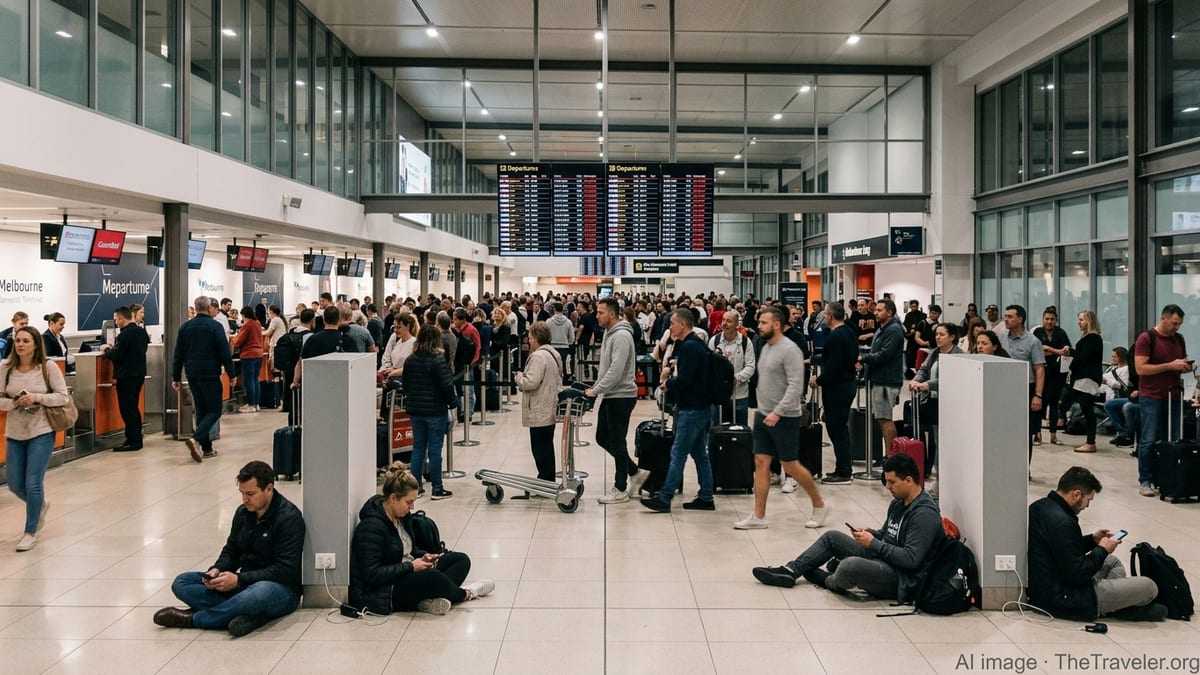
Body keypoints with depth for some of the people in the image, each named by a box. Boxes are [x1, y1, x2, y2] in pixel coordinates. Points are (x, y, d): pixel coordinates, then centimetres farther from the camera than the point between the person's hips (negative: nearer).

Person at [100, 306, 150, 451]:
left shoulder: (125, 333, -18)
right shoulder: (142, 331, 9)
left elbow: (116, 356, -20)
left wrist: (106, 350, 0)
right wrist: (113, 349, 16)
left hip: (126, 376, -9)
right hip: (139, 373, 9)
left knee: (127, 409, -3)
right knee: (133, 407, 17)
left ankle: (133, 441, -2)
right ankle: (136, 438, 21)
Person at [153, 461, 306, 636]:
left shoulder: (289, 517, -15)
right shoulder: (243, 512, 7)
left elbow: (285, 570, -19)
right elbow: (231, 551, 18)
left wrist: (239, 579, -23)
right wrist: (216, 570, -5)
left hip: (281, 588, -8)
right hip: (245, 584, 8)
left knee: (261, 592, -43)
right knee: (181, 583, -6)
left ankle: (192, 619, -21)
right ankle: (252, 615, -26)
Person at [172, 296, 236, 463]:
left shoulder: (185, 327, 9)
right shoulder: (215, 326, -8)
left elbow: (178, 354, 10)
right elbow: (225, 353, -11)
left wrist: (176, 377, 15)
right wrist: (231, 374, -5)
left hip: (192, 375, 6)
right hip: (210, 374, -6)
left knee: (201, 410, 14)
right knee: (214, 410, 0)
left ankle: (207, 448, 14)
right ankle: (196, 439, -21)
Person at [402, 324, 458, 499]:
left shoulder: (410, 360, 3)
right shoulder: (438, 360, -15)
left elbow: (404, 384, 11)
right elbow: (446, 386, -15)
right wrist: (453, 402, -1)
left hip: (415, 409, 6)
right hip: (435, 410, -5)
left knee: (418, 447, 13)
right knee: (435, 449, 0)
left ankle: (415, 486, 16)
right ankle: (437, 489, 5)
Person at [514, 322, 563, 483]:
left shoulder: (539, 356, -19)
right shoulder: (554, 353, 13)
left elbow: (531, 382, -25)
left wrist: (519, 377, -4)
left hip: (539, 412, -10)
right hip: (550, 408, 10)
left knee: (540, 448, -2)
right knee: (547, 446, 17)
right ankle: (548, 481, 25)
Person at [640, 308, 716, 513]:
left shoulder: (689, 346, -17)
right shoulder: (697, 343, 15)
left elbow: (684, 380, -22)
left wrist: (668, 384, -5)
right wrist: (671, 368, 8)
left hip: (691, 410, -10)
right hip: (700, 407, 10)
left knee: (678, 454, -7)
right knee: (700, 454, 12)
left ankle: (664, 499, -4)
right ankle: (706, 498, 17)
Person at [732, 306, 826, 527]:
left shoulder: (789, 350, -17)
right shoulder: (766, 347, 11)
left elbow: (796, 386, -23)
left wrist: (778, 412, -27)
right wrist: (762, 409, 16)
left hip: (784, 417, -8)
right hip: (763, 415, 8)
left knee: (790, 466, 0)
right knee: (761, 463, 6)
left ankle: (819, 506, 20)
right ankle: (758, 516, 10)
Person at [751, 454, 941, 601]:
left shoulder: (924, 513, -20)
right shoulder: (898, 503, 12)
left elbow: (911, 559, -28)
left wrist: (873, 543, -21)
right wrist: (869, 533, 3)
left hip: (902, 580, -11)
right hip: (881, 558, 11)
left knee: (850, 565, -35)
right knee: (832, 537, 13)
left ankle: (830, 581, 2)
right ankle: (790, 571, 7)